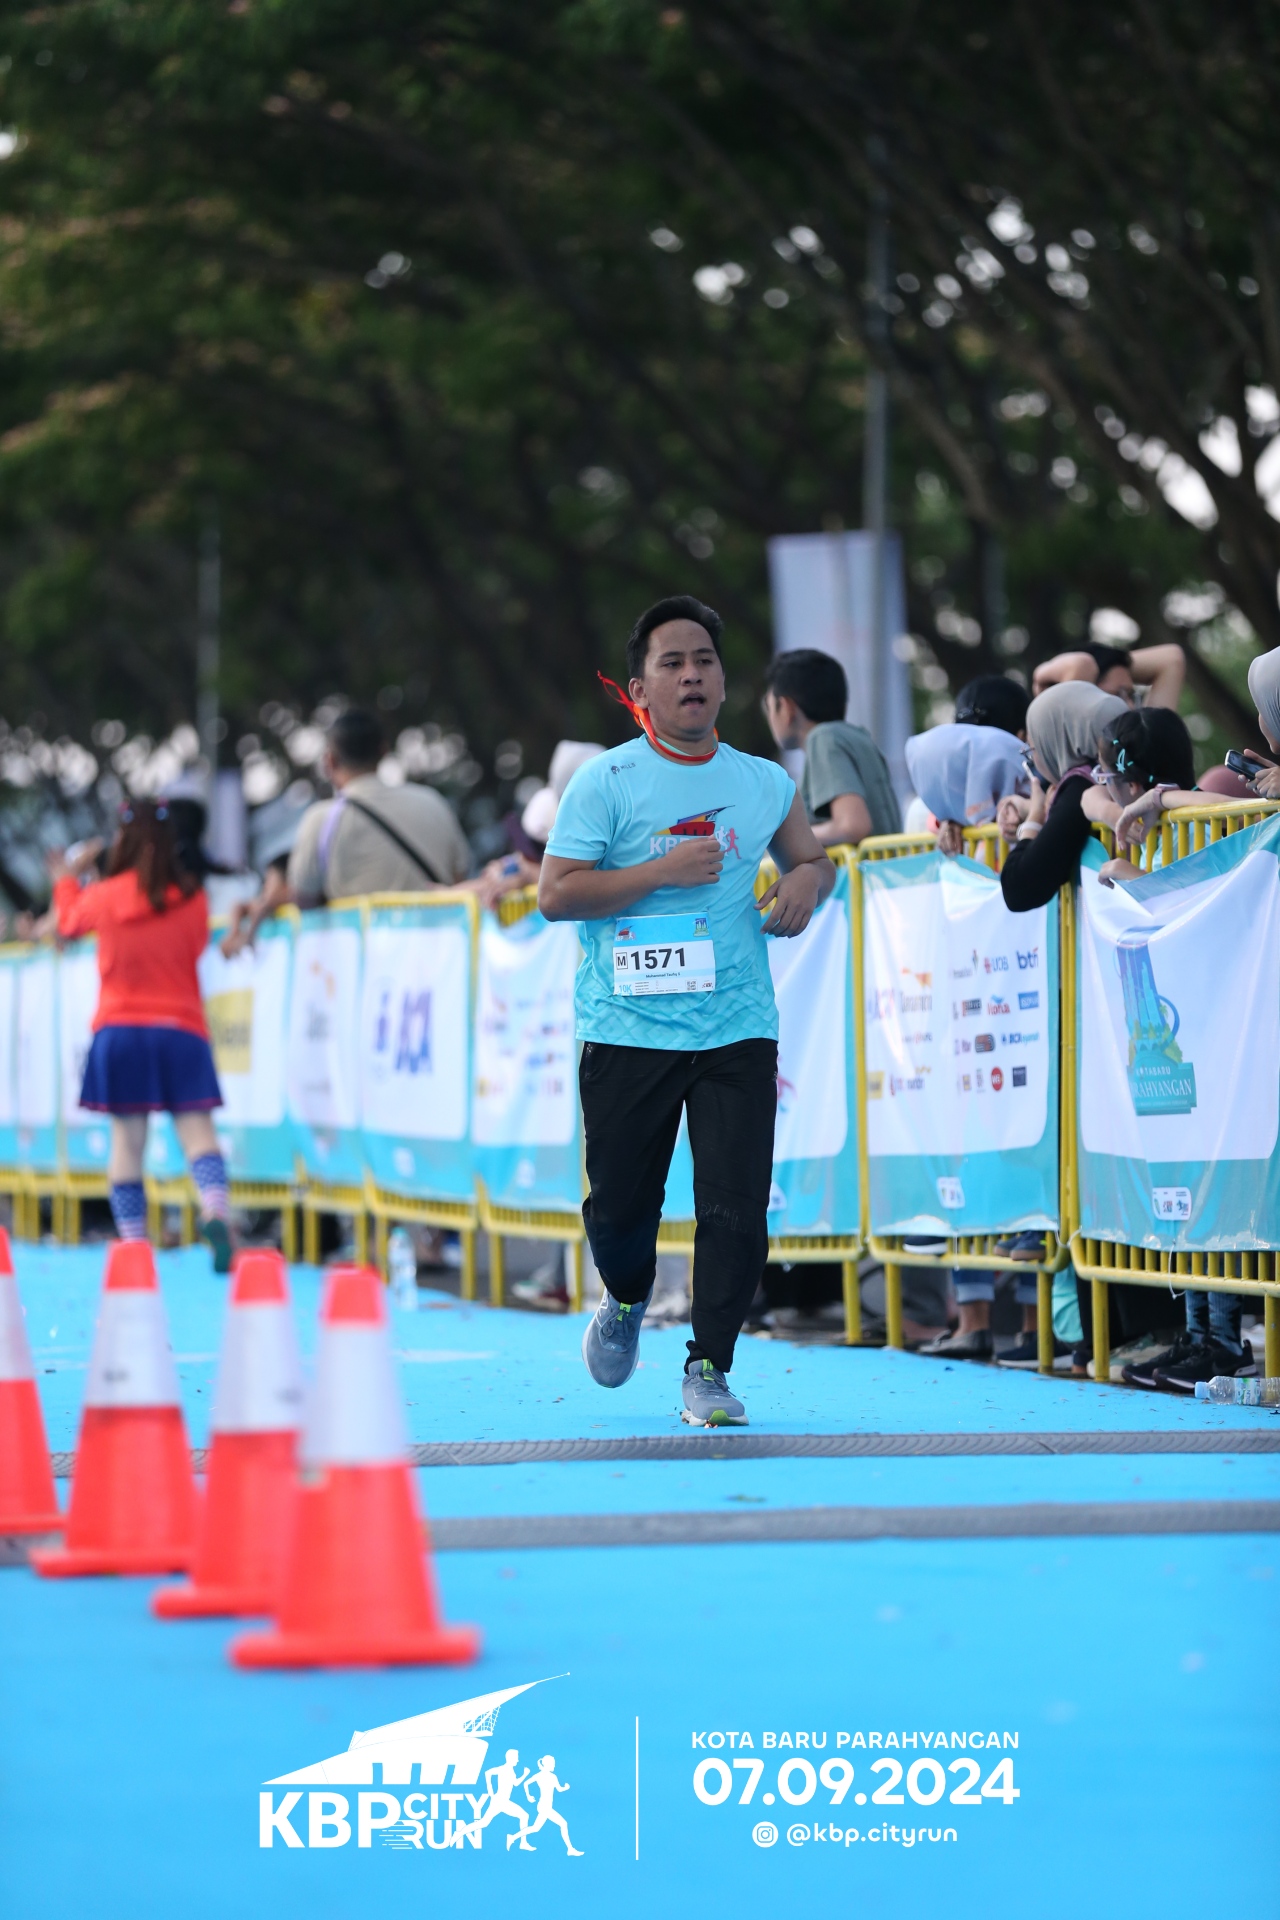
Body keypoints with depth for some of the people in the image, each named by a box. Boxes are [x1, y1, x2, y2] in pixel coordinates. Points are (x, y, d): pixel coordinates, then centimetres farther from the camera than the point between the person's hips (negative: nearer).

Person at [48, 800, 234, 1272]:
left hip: (119, 1029, 0)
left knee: (126, 1139, 5)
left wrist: (67, 879, 41)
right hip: (181, 1029, 0)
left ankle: (133, 1239, 1)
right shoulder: (193, 900, -2)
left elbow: (69, 923, 21)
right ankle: (215, 1211, -30)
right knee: (196, 1127, -5)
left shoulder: (104, 897, -1)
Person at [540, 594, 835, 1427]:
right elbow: (556, 892, -8)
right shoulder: (605, 782, -2)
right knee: (620, 1204, 6)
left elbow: (814, 858, 26)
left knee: (738, 1208, -9)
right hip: (627, 1032, -2)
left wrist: (807, 880, 1)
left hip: (738, 1031, 2)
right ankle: (626, 1303, 39)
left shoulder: (766, 784, 9)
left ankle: (709, 1368, 3)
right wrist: (663, 870, -16)